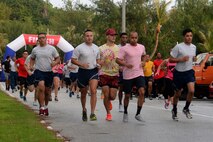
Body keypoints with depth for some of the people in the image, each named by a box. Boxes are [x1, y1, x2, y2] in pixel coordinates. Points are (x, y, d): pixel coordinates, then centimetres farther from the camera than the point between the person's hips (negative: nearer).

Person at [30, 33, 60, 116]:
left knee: (47, 91, 10)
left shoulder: (52, 48, 1)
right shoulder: (35, 49, 5)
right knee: (41, 87, -22)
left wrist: (55, 63, -16)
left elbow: (58, 58, 5)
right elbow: (32, 59, 21)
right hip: (39, 71, -1)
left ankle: (46, 106, 33)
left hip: (49, 72, 1)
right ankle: (42, 107, -17)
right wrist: (31, 66, 3)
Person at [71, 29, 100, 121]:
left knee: (93, 91, -17)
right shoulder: (79, 48, -6)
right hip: (83, 72, -1)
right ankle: (84, 110, 36)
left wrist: (99, 65, 0)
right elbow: (73, 60, -7)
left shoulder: (96, 48, 9)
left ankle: (92, 113, -19)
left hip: (93, 71, 2)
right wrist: (81, 64, -22)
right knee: (83, 93, 12)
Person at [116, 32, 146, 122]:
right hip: (128, 75, -3)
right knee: (127, 95, 8)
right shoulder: (124, 48, -7)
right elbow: (118, 60, -11)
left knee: (142, 92, -16)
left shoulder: (142, 47, 8)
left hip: (139, 74, 3)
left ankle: (138, 114, -7)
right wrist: (126, 64, -27)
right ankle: (125, 113, 30)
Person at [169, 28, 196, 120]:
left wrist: (194, 59, 0)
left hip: (189, 72, 3)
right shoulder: (178, 47, -11)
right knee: (178, 93, 8)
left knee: (191, 91, -17)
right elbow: (170, 59, -10)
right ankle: (174, 110, 32)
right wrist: (181, 59, -23)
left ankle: (186, 108, 5)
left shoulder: (194, 47, 6)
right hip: (179, 72, -3)